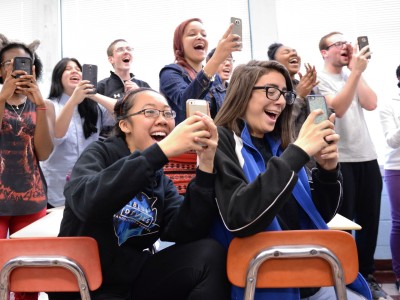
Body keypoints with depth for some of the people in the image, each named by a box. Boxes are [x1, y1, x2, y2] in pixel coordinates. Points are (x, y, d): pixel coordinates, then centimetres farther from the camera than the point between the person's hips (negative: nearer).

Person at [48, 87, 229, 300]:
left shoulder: (160, 180, 7)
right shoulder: (100, 154, -5)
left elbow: (185, 233, -11)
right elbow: (87, 202, -29)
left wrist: (206, 165, -21)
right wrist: (163, 150, -34)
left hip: (132, 279, 4)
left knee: (209, 254, -17)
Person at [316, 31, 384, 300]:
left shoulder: (354, 76, 16)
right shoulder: (320, 79, -2)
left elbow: (371, 104, 0)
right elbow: (337, 108, -18)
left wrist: (358, 71, 1)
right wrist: (355, 71, -18)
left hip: (368, 158, 6)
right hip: (341, 161, -6)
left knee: (369, 221, 11)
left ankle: (367, 276, 25)